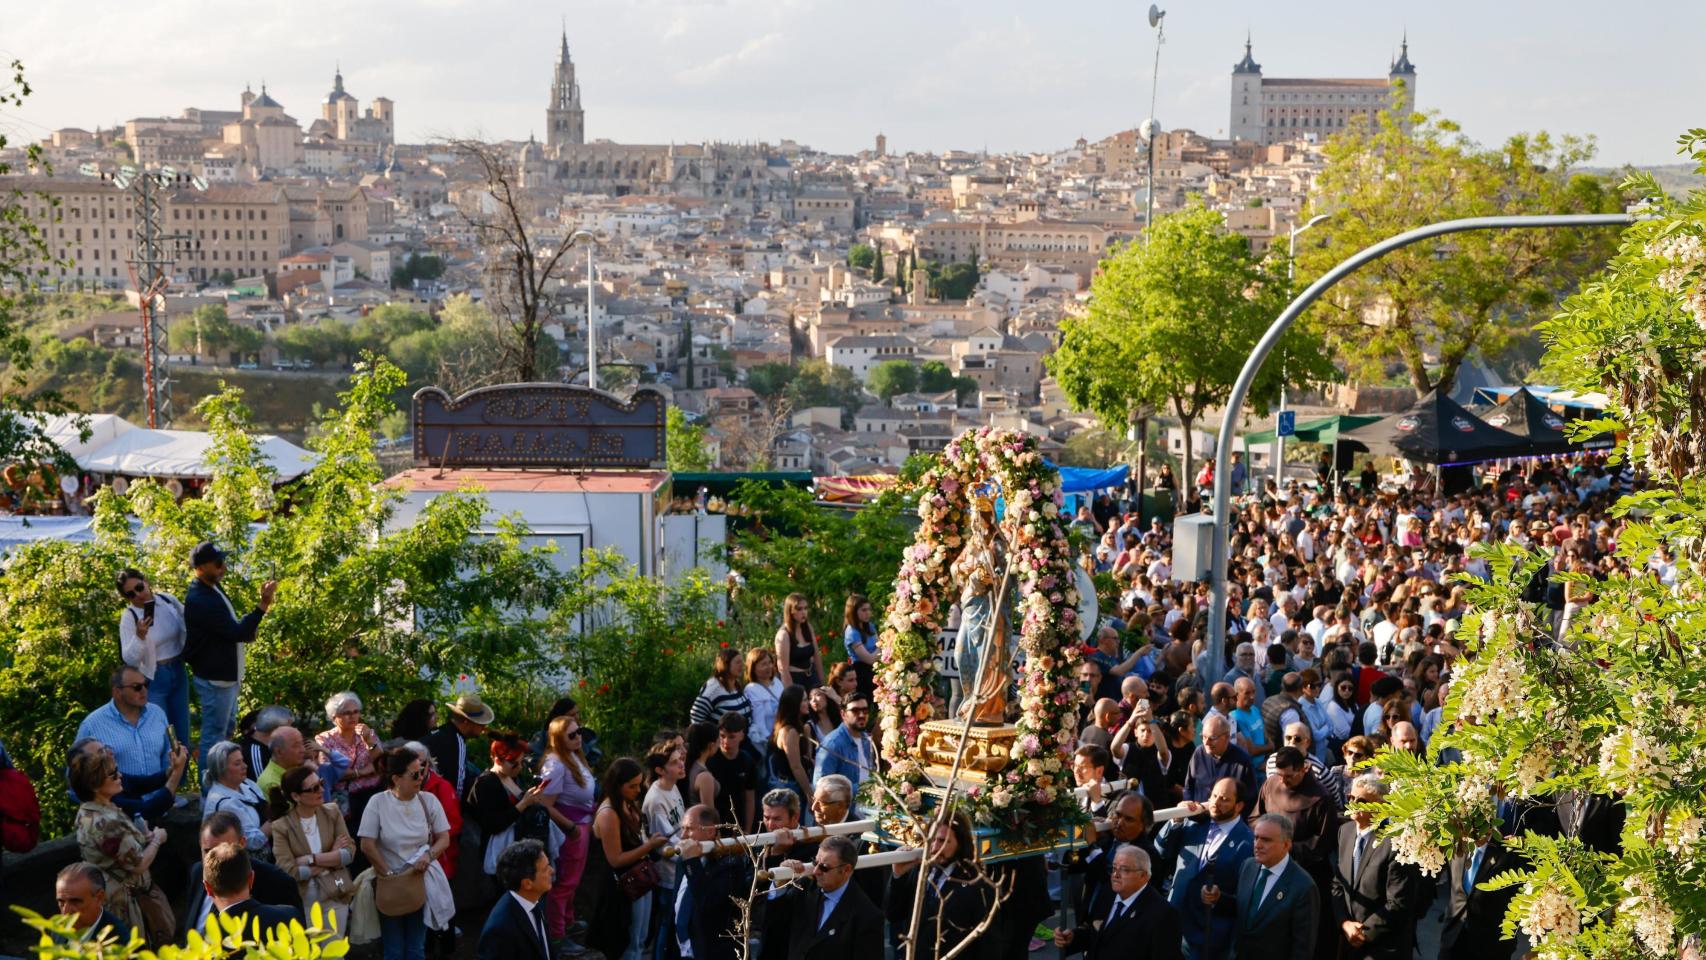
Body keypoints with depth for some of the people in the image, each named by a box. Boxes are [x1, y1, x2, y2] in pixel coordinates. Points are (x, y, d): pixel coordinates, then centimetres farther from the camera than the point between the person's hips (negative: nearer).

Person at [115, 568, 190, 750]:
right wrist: (139, 636, -35)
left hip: (179, 673, 4)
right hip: (153, 680, -4)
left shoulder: (169, 601, -5)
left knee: (182, 734, 15)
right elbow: (129, 660, -20)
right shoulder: (129, 618, -15)